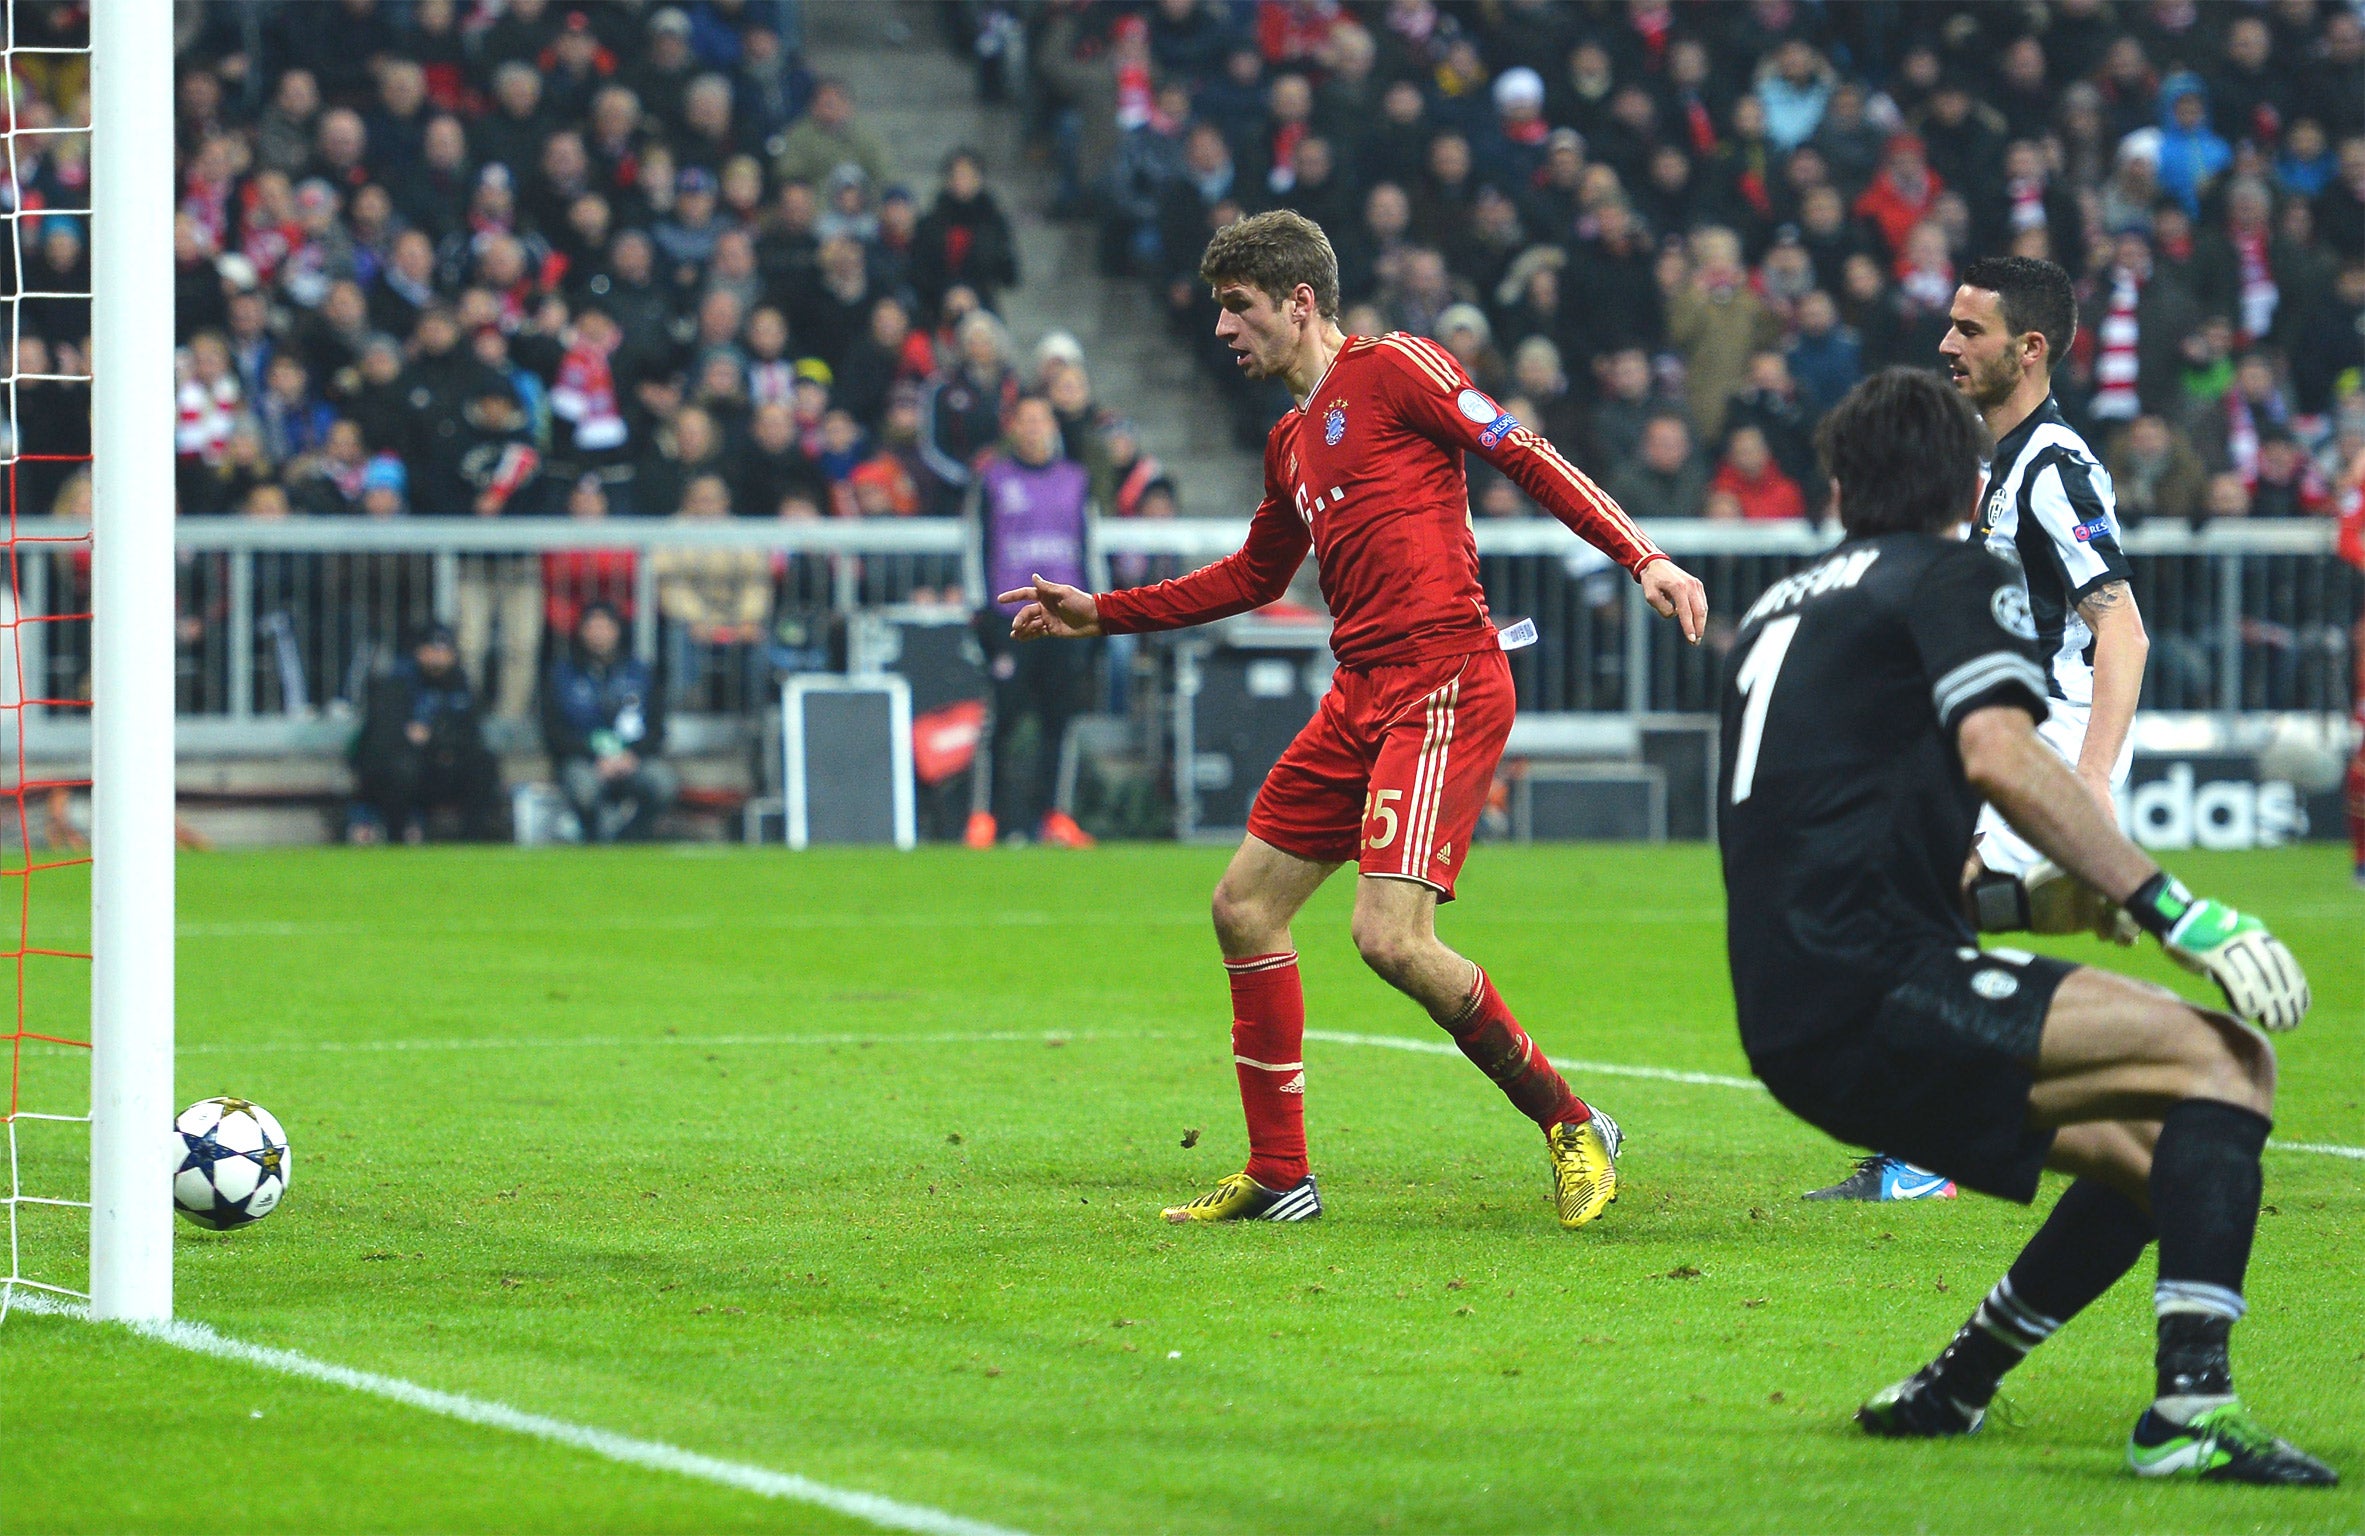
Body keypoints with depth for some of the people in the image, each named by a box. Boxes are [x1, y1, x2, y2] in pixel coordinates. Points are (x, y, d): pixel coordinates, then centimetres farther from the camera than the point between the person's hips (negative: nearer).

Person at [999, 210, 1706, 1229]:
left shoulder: (1393, 367, -4)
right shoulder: (1291, 440, 21)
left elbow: (1527, 457, -9)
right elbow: (1254, 575, 34)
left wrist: (1642, 558, -19)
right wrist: (1101, 614, 33)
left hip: (1444, 683, -9)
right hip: (1361, 692, 9)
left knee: (1390, 937, -20)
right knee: (1244, 907, 9)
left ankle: (1572, 1126, -3)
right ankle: (1278, 1177, 18)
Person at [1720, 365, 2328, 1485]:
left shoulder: (1779, 607, 26)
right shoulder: (1956, 578, 2)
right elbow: (2000, 756, -16)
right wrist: (2177, 913, -17)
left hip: (1793, 1027, 8)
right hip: (1870, 984, -8)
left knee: (2156, 1158, 14)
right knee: (2224, 1058, -11)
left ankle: (1945, 1391, 18)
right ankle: (2190, 1404, -26)